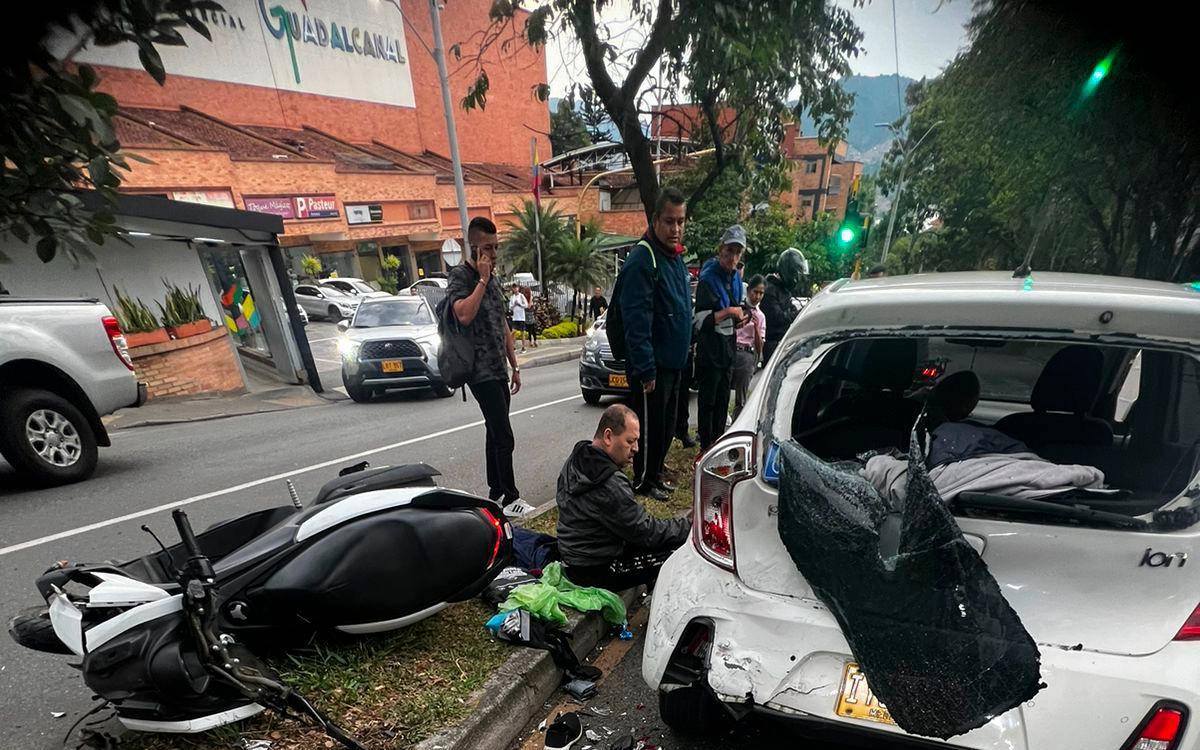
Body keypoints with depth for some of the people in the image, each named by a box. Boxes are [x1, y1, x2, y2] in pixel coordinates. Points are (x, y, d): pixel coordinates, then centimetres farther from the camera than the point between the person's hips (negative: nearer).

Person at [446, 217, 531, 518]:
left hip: (498, 370, 8)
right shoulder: (460, 275, -8)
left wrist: (514, 367, 18)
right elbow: (464, 315, -28)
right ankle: (510, 498, 2)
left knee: (496, 434, 13)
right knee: (504, 438, -9)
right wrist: (482, 279, -19)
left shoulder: (493, 279, 16)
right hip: (481, 372, -8)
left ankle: (495, 493, 23)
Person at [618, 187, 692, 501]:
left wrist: (681, 354, 19)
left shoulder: (676, 256, 11)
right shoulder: (642, 260, -19)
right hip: (652, 366, -9)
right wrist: (646, 370, -24)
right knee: (650, 425, 5)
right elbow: (637, 321, -24)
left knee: (666, 425, 19)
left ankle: (655, 474, 36)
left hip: (673, 363, 9)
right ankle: (644, 481, 23)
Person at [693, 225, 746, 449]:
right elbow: (700, 321, -21)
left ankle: (719, 442, 29)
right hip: (710, 350, -8)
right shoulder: (708, 279, -15)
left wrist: (739, 319, 6)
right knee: (708, 401, -1)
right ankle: (706, 446, 10)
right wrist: (729, 312, -23)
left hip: (727, 349, 9)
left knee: (723, 399, 16)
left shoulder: (736, 278, 11)